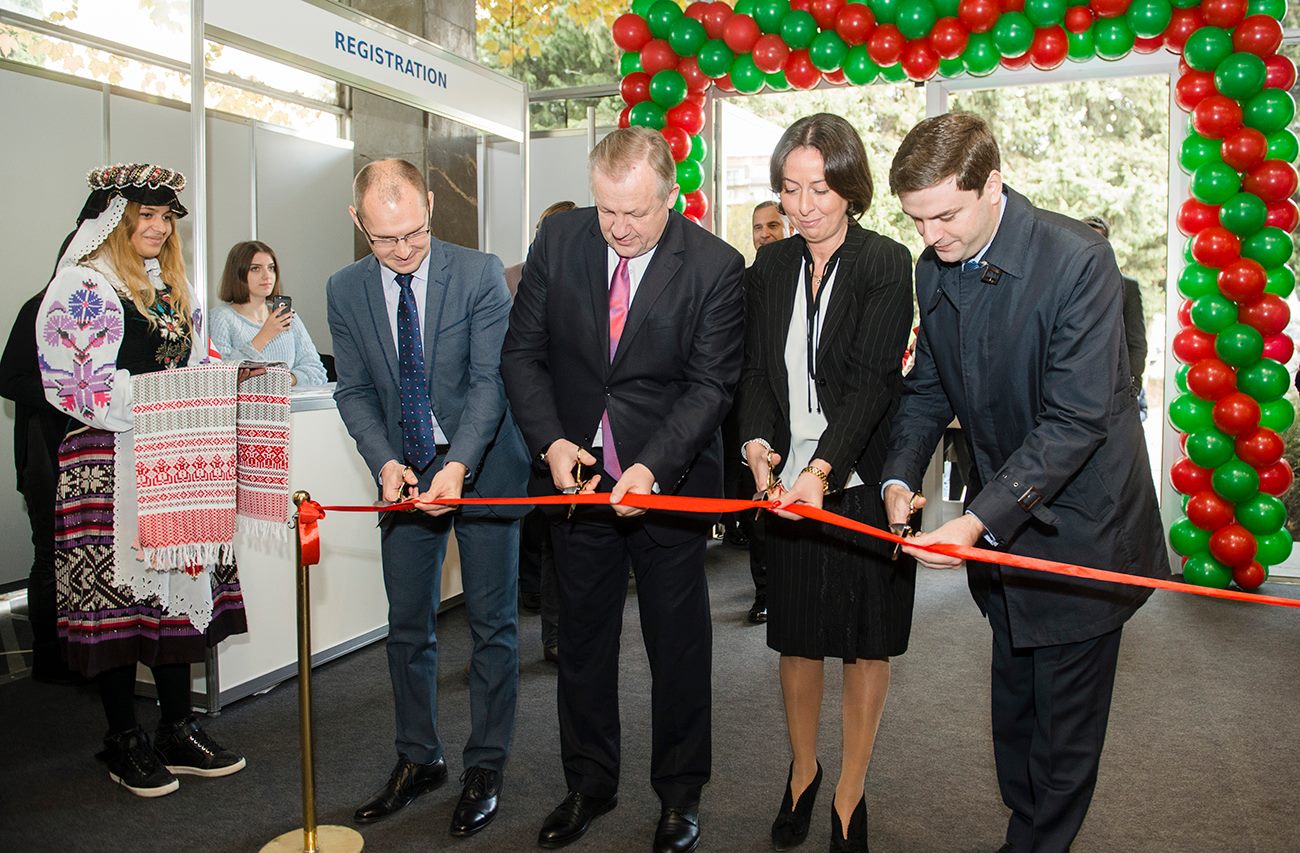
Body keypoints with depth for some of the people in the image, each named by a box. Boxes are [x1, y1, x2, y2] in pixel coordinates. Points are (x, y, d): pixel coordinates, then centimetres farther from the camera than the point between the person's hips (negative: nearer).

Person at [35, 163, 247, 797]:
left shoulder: (176, 289, 18)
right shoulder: (81, 286, -4)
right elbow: (77, 387, -13)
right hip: (106, 465, -7)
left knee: (181, 584, 8)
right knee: (117, 588, 0)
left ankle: (179, 729, 18)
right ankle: (124, 740, 13)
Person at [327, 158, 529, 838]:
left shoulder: (479, 274, -13)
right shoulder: (345, 290, -2)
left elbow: (490, 379, -17)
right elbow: (355, 391, 1)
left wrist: (458, 465, -29)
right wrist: (385, 462, -17)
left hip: (482, 469, -3)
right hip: (404, 474, 3)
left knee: (492, 624, 4)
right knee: (408, 627, 11)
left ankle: (485, 768, 19)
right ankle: (418, 759, 28)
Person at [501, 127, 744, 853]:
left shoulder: (715, 266, -13)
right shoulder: (559, 240, -4)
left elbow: (711, 385, -13)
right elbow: (524, 352, 1)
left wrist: (652, 468, -26)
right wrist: (551, 442, -13)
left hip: (670, 481, -3)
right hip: (578, 473, 3)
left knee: (679, 645, 10)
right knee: (583, 638, 15)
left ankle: (680, 794, 30)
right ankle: (589, 784, 34)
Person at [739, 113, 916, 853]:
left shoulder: (886, 264, -9)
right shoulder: (771, 265, 6)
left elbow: (871, 382, -18)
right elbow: (756, 370, 3)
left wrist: (823, 469, -31)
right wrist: (759, 446, -16)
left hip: (862, 480, -3)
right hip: (789, 480, 4)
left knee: (866, 642, 9)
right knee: (797, 636, 14)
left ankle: (851, 792, 27)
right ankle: (803, 769, 36)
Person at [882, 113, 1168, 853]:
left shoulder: (1078, 258, -23)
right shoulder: (934, 268, -2)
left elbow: (1076, 419, -26)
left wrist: (980, 520, -32)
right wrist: (900, 476, -9)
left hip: (1077, 525, -6)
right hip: (998, 526, 6)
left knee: (1063, 729, 8)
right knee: (1015, 711, 21)